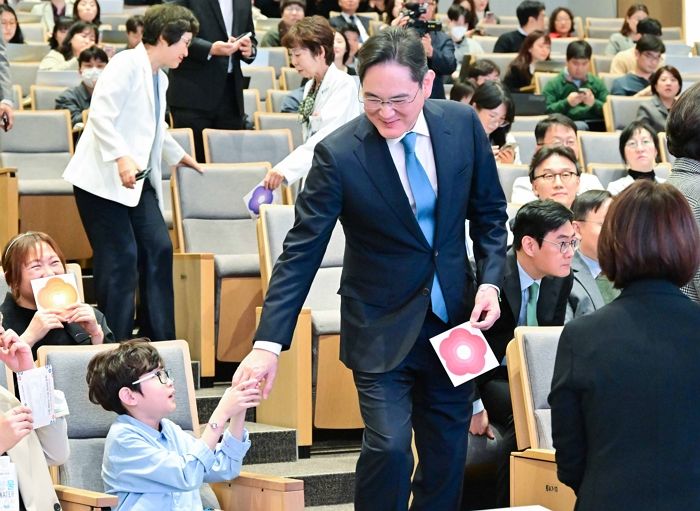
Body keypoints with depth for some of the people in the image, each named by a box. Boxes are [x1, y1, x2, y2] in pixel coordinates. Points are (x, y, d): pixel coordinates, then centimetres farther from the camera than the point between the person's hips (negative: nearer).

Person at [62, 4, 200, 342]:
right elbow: (100, 114, -22)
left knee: (159, 249, 0)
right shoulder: (127, 64, -11)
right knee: (120, 258, -9)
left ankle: (161, 343, 6)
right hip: (104, 178, -9)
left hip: (138, 179, 9)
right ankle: (115, 348, -1)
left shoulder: (159, 79, 18)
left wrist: (180, 156, 49)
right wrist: (121, 157, -32)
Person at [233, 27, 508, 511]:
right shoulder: (338, 154, -18)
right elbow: (301, 252, -17)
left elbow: (489, 211, 7)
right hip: (383, 326, -4)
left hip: (454, 317, 4)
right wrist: (268, 343, -23)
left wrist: (490, 281, -8)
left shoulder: (462, 124, -8)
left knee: (447, 453, 10)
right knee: (388, 446, -16)